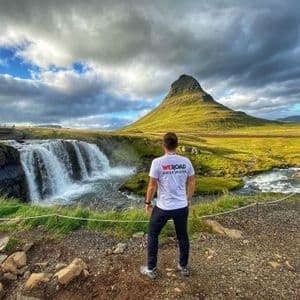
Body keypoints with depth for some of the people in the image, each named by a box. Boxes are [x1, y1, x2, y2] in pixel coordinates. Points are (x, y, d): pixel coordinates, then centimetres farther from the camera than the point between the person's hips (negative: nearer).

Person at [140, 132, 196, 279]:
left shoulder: (158, 162, -17)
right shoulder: (185, 161, -4)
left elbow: (152, 186, -12)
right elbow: (192, 183, 4)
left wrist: (147, 203, 3)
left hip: (163, 207, -4)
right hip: (182, 206, 4)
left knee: (152, 235, 19)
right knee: (182, 236, 24)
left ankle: (151, 269, 31)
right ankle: (184, 267, 42)